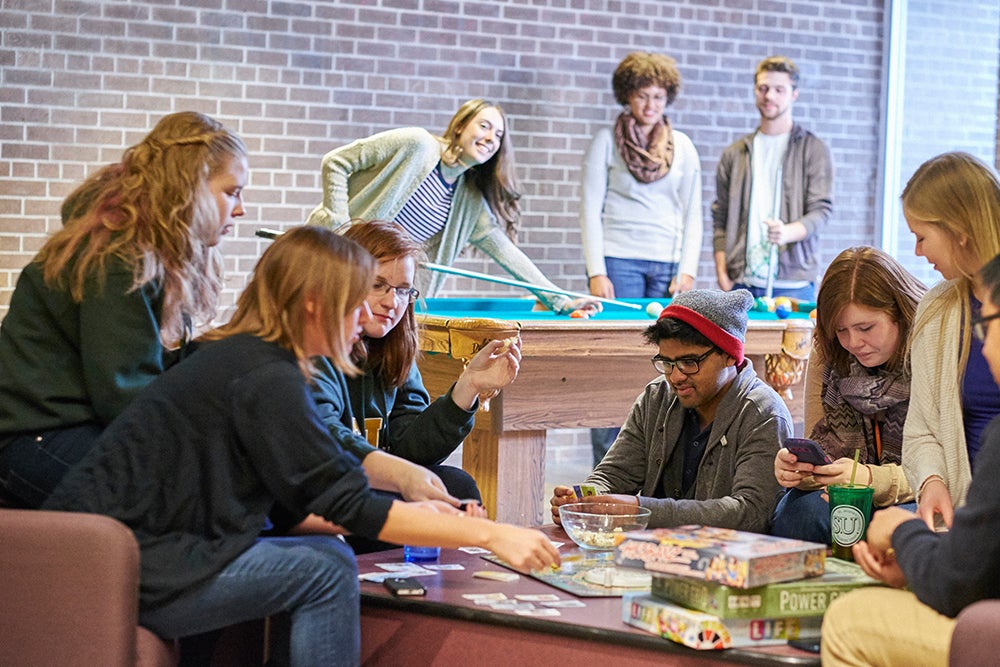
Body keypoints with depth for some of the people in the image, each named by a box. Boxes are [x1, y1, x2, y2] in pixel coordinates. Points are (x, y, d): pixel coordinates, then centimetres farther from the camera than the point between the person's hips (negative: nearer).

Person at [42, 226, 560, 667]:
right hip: (121, 568, -10)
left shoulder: (239, 356, 13)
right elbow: (348, 505, -17)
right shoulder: (267, 379, -16)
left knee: (325, 555, 9)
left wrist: (413, 515, 11)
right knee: (328, 571, -9)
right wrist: (488, 535, -14)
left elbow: (306, 496, 16)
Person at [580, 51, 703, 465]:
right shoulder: (606, 142, 3)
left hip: (668, 265, 3)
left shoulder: (683, 147, 11)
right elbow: (590, 209, 0)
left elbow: (692, 213, 12)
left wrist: (687, 270, 2)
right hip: (619, 261, -3)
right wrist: (596, 271, -8)